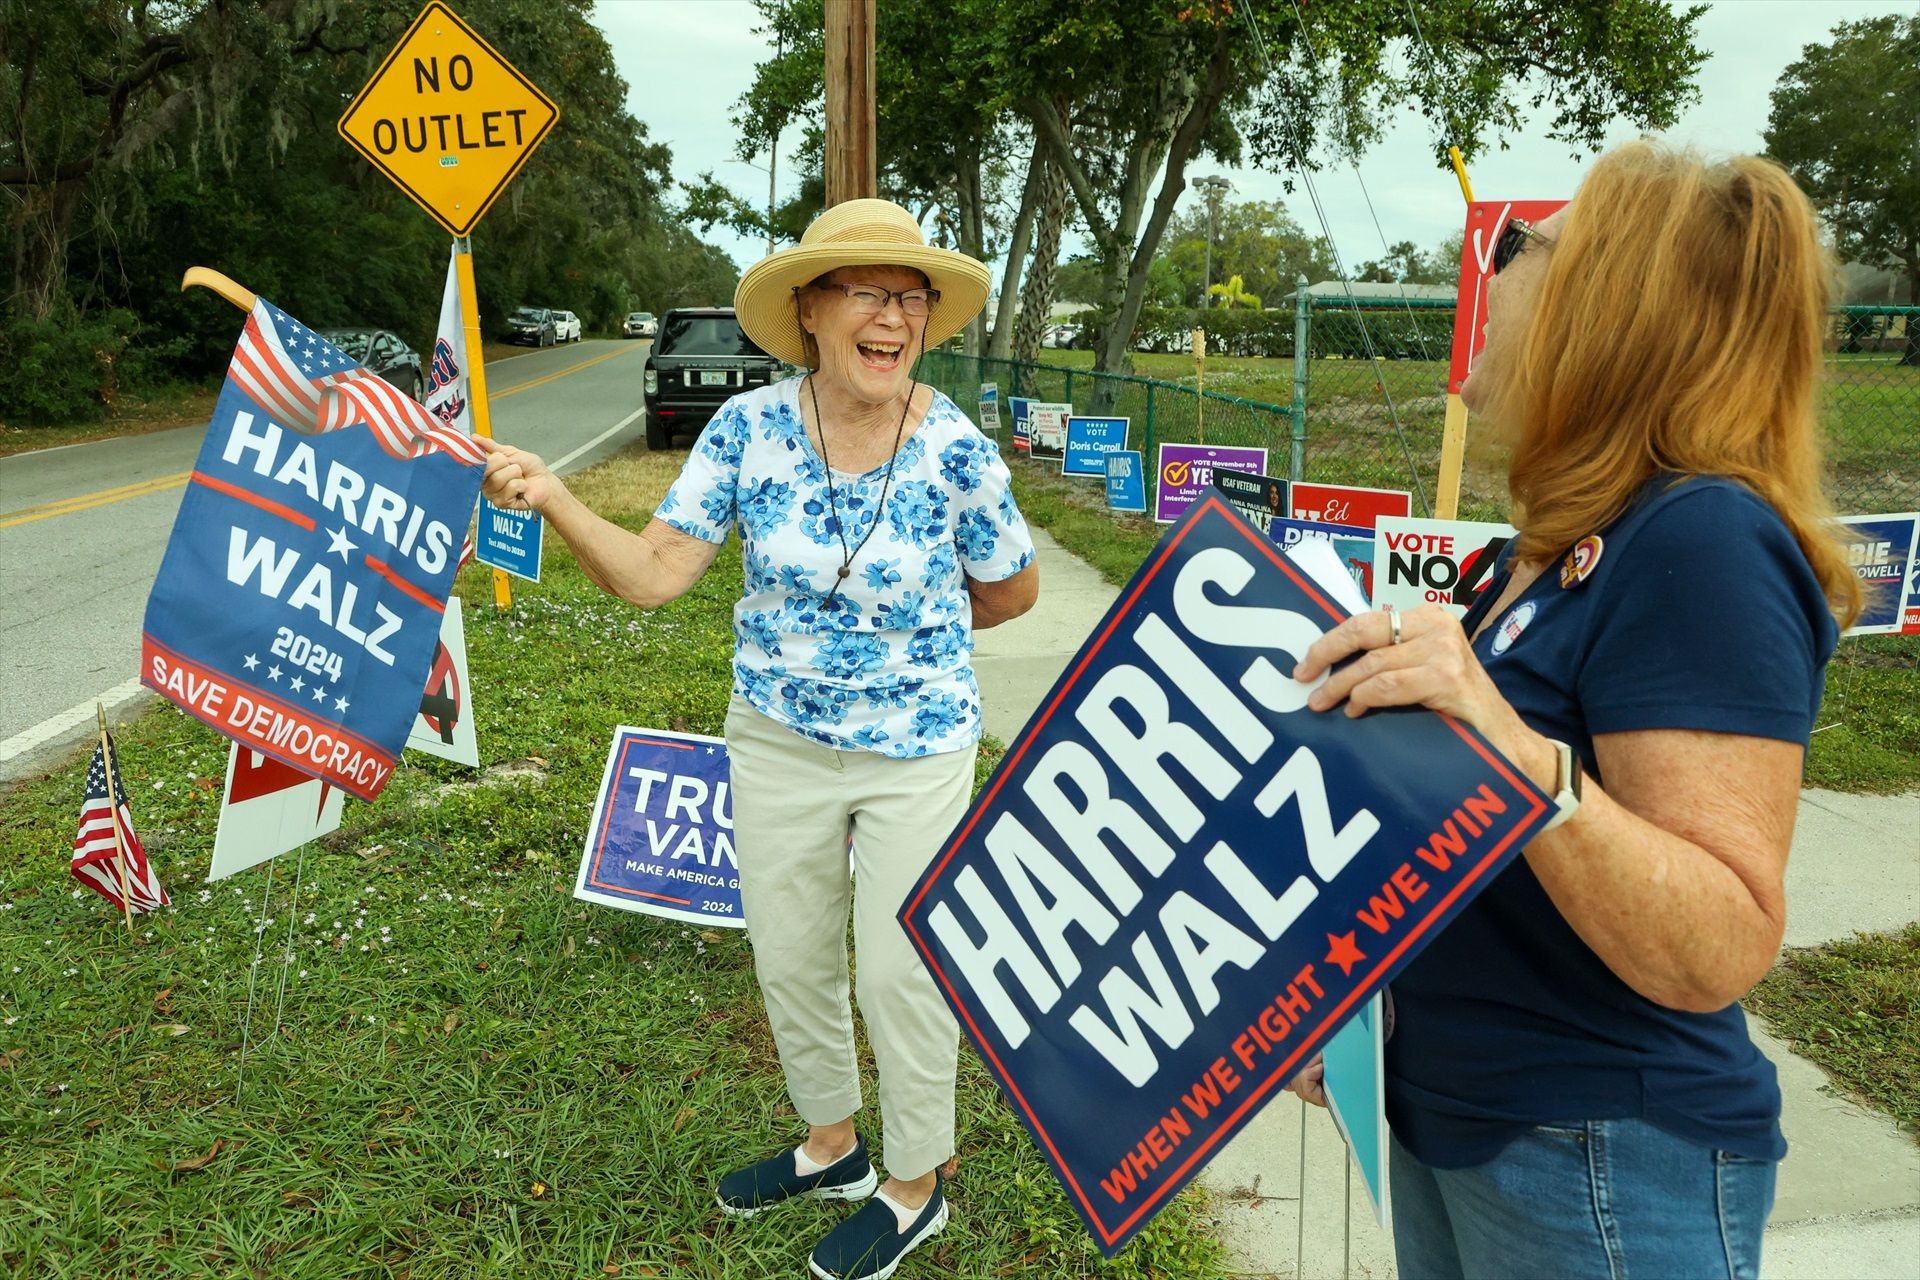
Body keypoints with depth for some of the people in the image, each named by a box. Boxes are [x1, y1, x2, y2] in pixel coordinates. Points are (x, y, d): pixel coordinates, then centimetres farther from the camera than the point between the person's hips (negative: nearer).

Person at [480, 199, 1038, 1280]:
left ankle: (916, 1184, 35)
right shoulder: (749, 428, -10)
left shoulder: (956, 449, -17)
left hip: (918, 754, -3)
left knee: (902, 972, 8)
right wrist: (553, 499, -28)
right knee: (789, 957, 18)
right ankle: (832, 1146, 45)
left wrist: (909, 634, 5)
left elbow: (1014, 590, -1)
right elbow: (654, 572, -13)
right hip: (776, 742, 4)